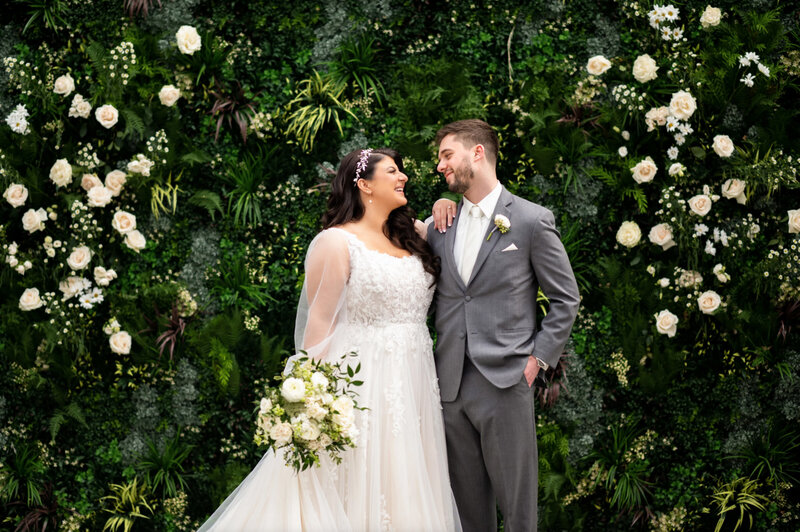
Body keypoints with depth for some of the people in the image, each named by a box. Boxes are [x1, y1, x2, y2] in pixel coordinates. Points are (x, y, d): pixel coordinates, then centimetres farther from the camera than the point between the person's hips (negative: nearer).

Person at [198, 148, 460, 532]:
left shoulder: (413, 237, 14)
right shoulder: (337, 242, -5)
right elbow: (319, 322, -9)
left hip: (413, 385, 6)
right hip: (361, 382, -6)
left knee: (405, 492, 7)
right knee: (356, 493, -4)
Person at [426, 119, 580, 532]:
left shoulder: (532, 220, -2)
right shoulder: (440, 226, 11)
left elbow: (565, 299, 3)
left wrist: (538, 359, -4)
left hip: (505, 383, -4)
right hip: (451, 385, 5)